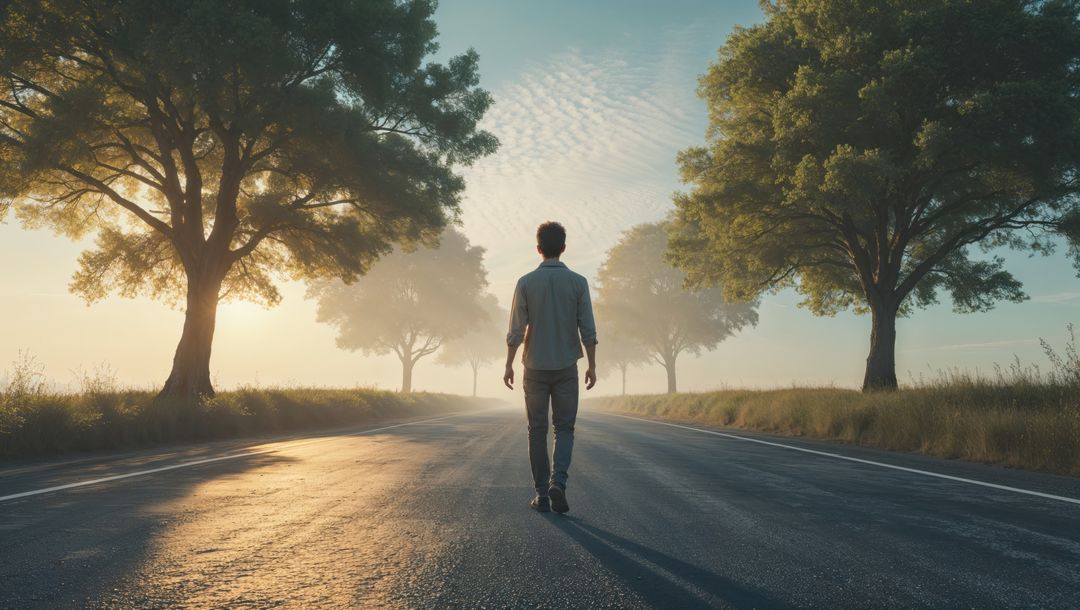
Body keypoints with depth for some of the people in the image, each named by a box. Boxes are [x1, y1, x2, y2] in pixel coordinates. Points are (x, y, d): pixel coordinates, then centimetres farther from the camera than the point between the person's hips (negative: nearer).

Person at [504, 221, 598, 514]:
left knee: (537, 430, 9)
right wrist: (592, 365, 4)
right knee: (564, 428, 10)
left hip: (535, 368, 0)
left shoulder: (526, 282, -4)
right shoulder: (578, 282, -3)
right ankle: (557, 482, -10)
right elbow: (588, 329, -4)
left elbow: (516, 330, -6)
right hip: (566, 368, 0)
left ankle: (542, 494, 11)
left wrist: (508, 365, 1)